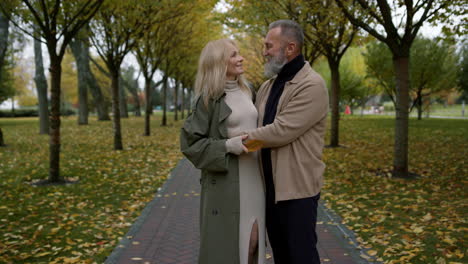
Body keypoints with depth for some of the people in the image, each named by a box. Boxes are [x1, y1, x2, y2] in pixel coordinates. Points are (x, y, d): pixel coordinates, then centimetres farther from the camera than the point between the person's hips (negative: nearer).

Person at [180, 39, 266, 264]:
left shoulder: (246, 92, 11)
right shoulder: (209, 98, -9)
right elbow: (190, 141, -10)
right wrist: (227, 145, -19)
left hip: (252, 177, 6)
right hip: (226, 180, -6)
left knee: (252, 239, 12)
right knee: (224, 243, 1)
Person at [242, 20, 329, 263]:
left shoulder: (312, 85, -14)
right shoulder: (267, 87, 12)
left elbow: (282, 131, -22)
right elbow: (258, 128, 12)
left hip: (298, 187, -7)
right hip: (271, 187, 7)